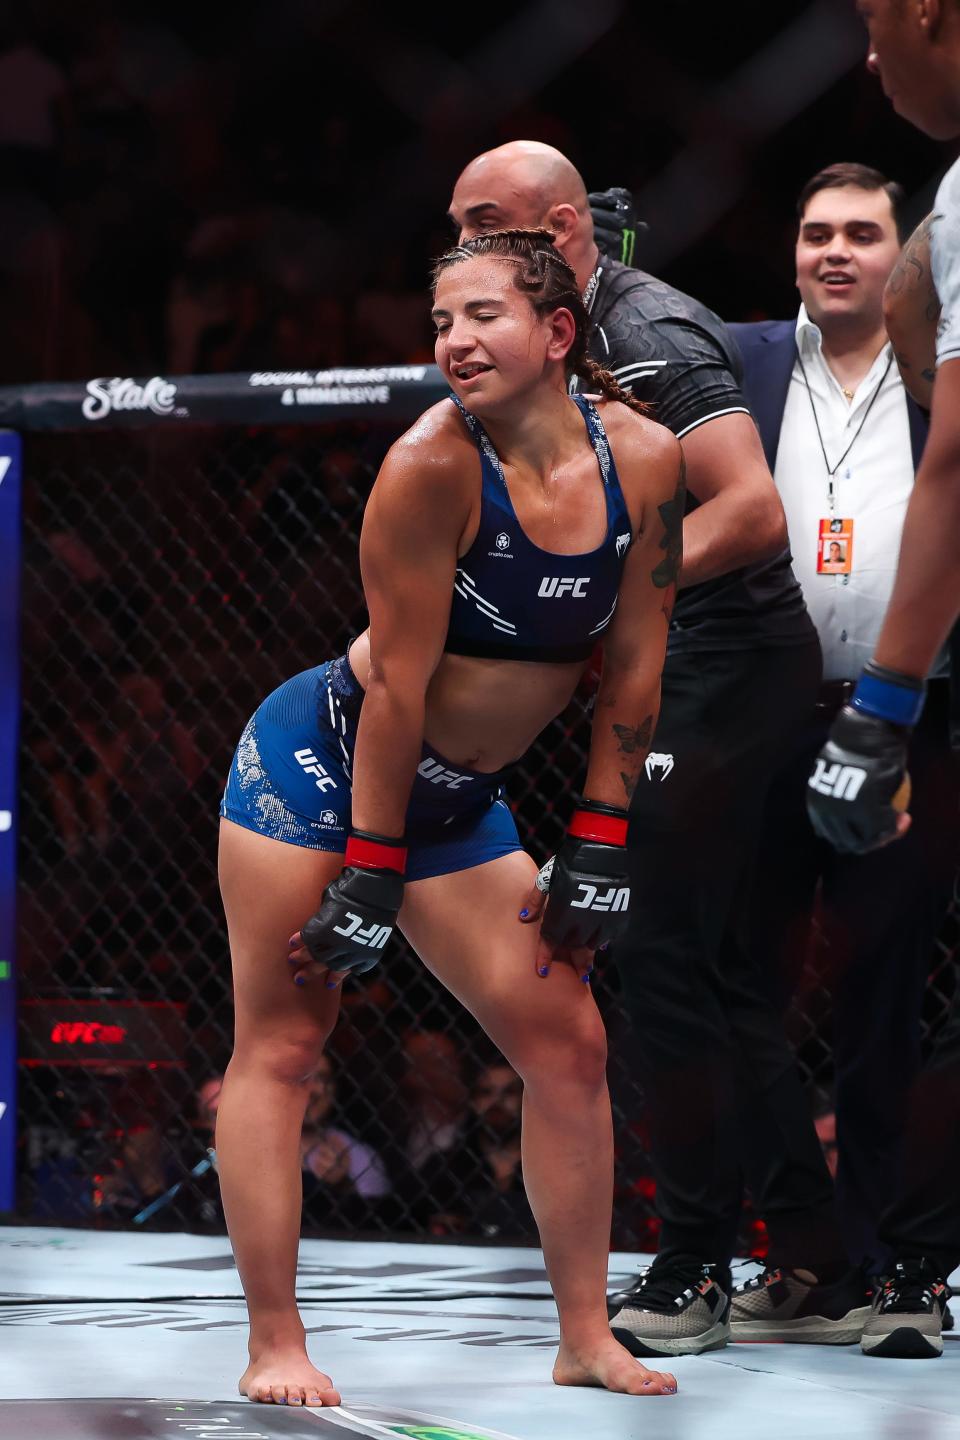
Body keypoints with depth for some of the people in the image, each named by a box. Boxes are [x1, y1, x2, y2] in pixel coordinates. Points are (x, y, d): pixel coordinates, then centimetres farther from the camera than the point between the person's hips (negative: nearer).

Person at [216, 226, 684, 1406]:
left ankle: (584, 1338, 12)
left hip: (455, 802, 6)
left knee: (567, 1042, 3)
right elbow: (400, 680, -20)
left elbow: (633, 664, 0)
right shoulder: (432, 465, -23)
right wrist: (371, 873, -17)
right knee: (281, 1048, -4)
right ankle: (273, 1345, 1)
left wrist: (596, 848, 0)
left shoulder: (642, 460, -9)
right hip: (320, 764, -5)